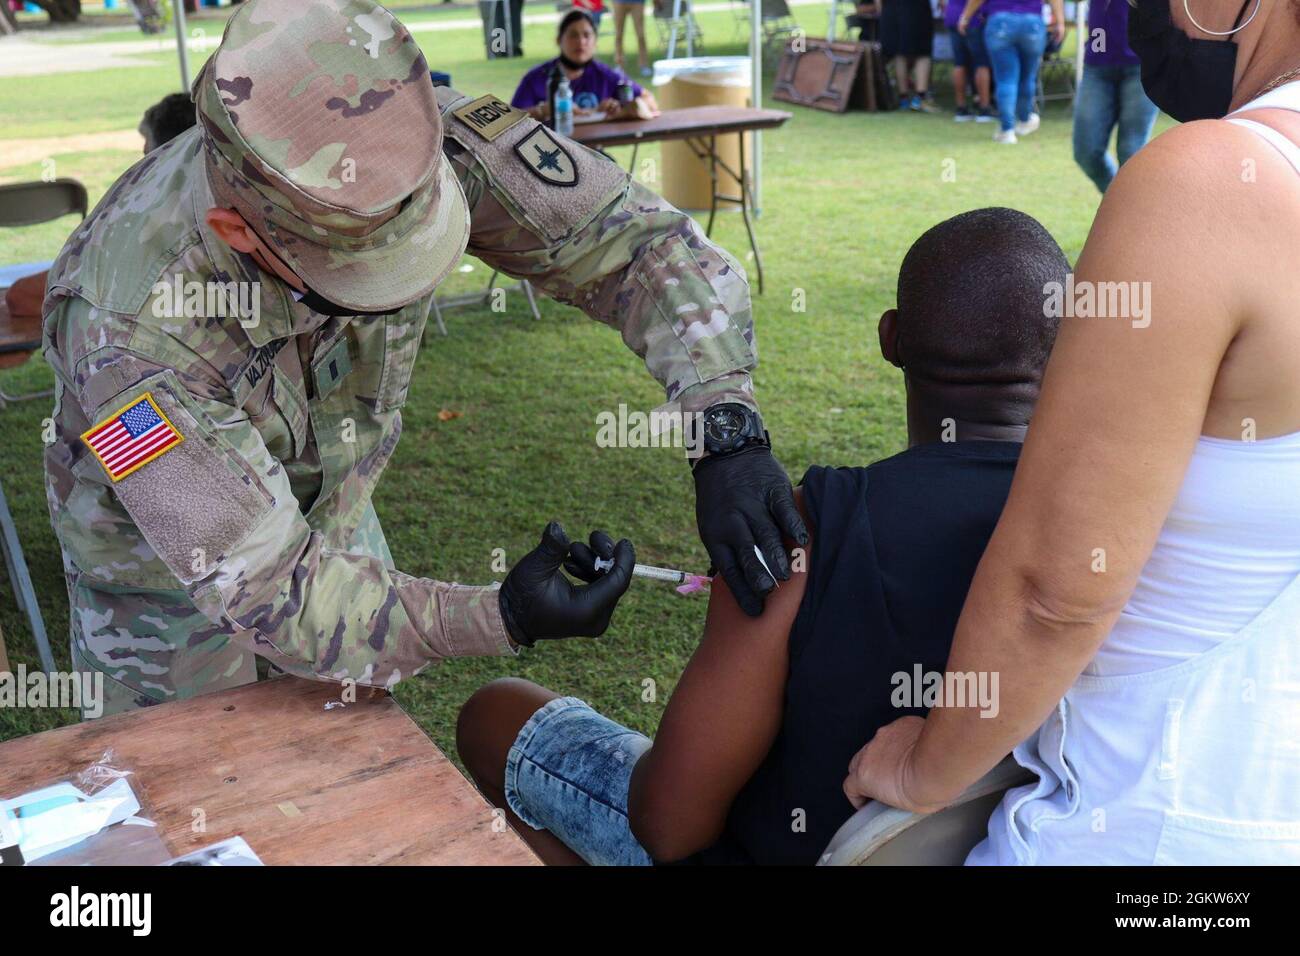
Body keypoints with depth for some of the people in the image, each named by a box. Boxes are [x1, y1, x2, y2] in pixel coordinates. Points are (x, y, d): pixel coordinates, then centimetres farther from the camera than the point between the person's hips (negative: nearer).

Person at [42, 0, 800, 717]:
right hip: (165, 555, -3)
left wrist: (726, 430, -40)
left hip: (331, 509, 4)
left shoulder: (422, 139, -31)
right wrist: (501, 620, -42)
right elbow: (263, 584, -34)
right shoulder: (134, 329, -39)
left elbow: (638, 236, -26)